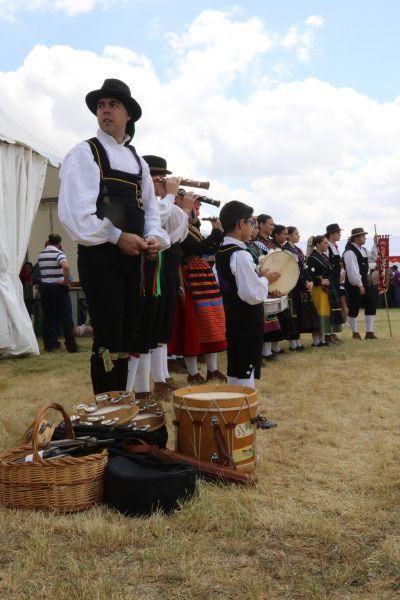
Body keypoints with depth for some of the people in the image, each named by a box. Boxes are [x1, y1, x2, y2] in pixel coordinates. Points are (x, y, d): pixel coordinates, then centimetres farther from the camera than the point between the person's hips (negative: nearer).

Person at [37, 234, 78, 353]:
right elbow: (66, 266, -28)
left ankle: (50, 344, 9)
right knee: (65, 317, -1)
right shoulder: (59, 253, -9)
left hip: (44, 287, 5)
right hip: (58, 287, -5)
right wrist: (67, 281, -16)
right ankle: (71, 345, -2)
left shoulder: (40, 255, 10)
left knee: (48, 316, 9)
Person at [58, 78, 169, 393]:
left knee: (127, 337, 10)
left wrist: (154, 237, 0)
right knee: (108, 339, -7)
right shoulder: (84, 153, -3)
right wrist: (117, 237, -16)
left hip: (133, 257, 7)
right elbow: (75, 213, -15)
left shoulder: (138, 160, 18)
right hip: (99, 256, -6)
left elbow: (150, 208, 20)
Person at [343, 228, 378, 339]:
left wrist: (375, 244, 16)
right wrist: (360, 285, -21)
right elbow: (352, 270, -22)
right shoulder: (349, 252, -18)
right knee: (354, 309, 2)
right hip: (354, 284, -9)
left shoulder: (363, 249, 11)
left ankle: (369, 332, 13)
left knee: (371, 306, 7)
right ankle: (355, 333, 15)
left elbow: (373, 258, 26)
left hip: (365, 282, 9)